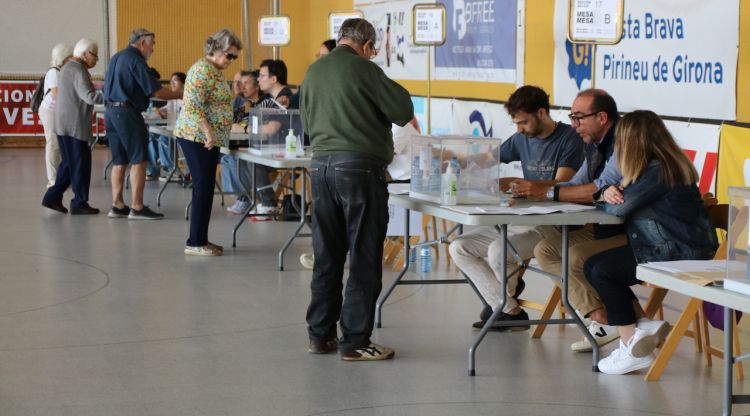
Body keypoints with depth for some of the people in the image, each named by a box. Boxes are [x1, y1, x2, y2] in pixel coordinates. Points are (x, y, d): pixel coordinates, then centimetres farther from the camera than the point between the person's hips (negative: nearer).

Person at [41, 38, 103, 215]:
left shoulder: (68, 68, 17)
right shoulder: (78, 70, -15)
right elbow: (89, 96, -25)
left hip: (64, 125, 10)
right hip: (75, 125, -10)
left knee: (69, 163, 15)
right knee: (81, 164, -3)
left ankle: (53, 197, 13)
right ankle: (79, 203, 0)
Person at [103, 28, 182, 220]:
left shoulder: (116, 58, 16)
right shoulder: (135, 60, -12)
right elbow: (156, 91, -14)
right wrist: (181, 95, -3)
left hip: (110, 112, 9)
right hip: (127, 113, -9)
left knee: (119, 161, 11)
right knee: (138, 161, -6)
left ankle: (117, 206, 11)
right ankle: (137, 208, -7)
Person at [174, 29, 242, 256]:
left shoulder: (215, 71, 16)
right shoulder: (203, 70, -15)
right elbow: (194, 105, -23)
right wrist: (208, 132, -25)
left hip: (208, 138, 10)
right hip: (197, 136, -10)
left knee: (205, 188, 11)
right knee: (203, 188, -8)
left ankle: (201, 239, 17)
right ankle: (195, 243, -5)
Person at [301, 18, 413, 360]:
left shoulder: (313, 71, 11)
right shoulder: (363, 69, -9)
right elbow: (403, 111, -6)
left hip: (321, 165, 6)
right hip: (360, 167, -6)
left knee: (327, 256, 13)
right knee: (364, 259, 0)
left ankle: (320, 334, 18)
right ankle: (355, 342, 1)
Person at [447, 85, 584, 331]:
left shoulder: (569, 139, -9)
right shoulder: (522, 139, 14)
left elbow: (561, 185, -20)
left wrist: (514, 182, -28)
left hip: (553, 224, -9)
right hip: (522, 221, 9)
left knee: (497, 251, -31)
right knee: (459, 248, -1)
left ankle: (506, 296, 6)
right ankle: (511, 312, -10)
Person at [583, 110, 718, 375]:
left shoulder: (658, 171, -18)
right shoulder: (666, 165, 14)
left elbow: (620, 207, -17)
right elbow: (622, 195, 18)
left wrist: (604, 198, 6)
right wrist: (608, 192, -6)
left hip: (681, 255, -10)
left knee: (599, 269, -4)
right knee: (594, 265, 6)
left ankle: (632, 347, -2)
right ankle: (642, 325, 1)